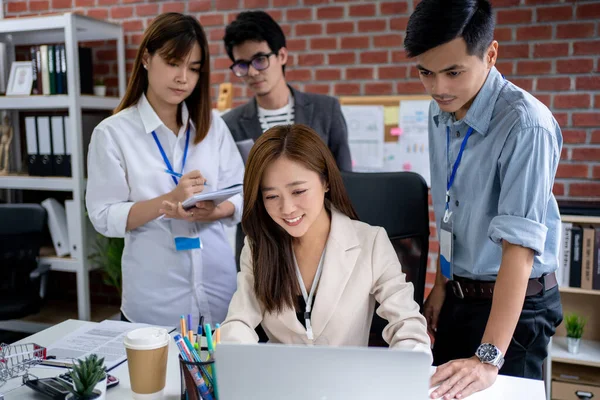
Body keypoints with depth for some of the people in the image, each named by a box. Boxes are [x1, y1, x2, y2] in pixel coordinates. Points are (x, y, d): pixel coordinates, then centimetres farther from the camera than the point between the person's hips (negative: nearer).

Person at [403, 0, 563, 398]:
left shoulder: (526, 125, -25)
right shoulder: (441, 113, -2)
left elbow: (518, 245, -29)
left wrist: (488, 359, -31)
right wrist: (443, 284, 13)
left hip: (513, 302, -7)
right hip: (458, 295, 7)